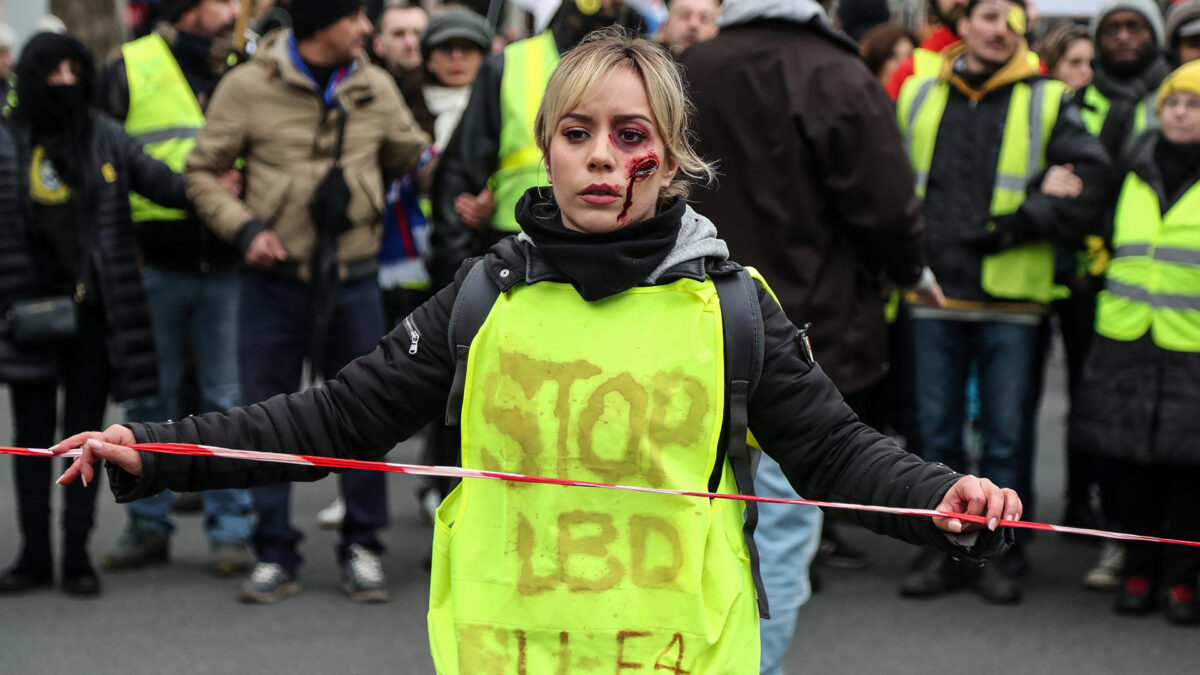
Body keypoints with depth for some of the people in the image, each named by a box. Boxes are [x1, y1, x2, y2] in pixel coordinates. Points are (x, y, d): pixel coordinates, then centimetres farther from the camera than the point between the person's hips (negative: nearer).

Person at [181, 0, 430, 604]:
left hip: (352, 280, 2)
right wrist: (244, 227, -15)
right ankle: (275, 556, 14)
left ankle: (362, 549, 17)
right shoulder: (248, 86, -5)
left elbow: (414, 158, 15)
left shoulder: (375, 88, 5)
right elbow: (203, 172, -1)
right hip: (274, 279, -2)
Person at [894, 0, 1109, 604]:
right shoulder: (919, 96, 10)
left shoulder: (1048, 103, 3)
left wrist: (1015, 225, -13)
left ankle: (1001, 554, 13)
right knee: (937, 433, 7)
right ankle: (946, 550, 18)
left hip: (1011, 301, -2)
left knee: (1007, 435, 3)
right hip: (935, 292, 2)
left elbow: (1085, 186, -5)